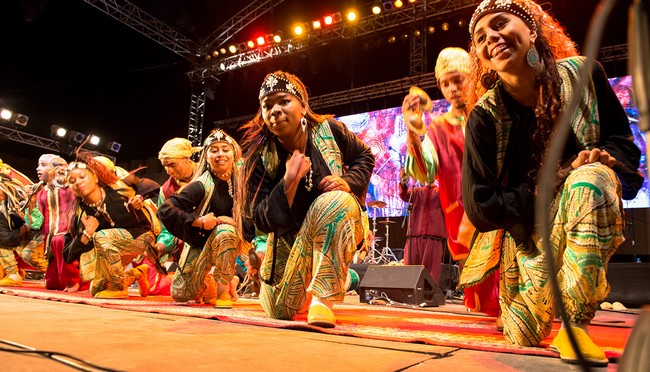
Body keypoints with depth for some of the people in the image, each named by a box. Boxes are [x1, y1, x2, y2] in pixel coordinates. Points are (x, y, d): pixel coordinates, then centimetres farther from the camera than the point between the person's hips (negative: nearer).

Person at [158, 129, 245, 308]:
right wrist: (200, 221, -28)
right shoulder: (202, 185, -19)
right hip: (202, 241, -1)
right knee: (180, 294, -2)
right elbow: (165, 210, -25)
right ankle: (206, 282, 34)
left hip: (231, 240, 1)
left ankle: (223, 289, -16)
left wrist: (232, 221, -23)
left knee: (226, 231, -35)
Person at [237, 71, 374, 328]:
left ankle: (322, 297, -31)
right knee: (280, 311, 6)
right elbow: (262, 221, -19)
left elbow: (365, 157, 3)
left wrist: (348, 182, -19)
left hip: (339, 226, -1)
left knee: (334, 201, -37)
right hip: (291, 236, 2)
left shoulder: (330, 131, -16)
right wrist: (289, 182, -33)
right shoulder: (260, 157, -17)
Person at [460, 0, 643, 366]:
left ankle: (575, 326, -24)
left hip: (588, 213, 0)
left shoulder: (582, 74, -10)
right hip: (526, 230, 0)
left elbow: (623, 142, 2)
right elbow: (480, 208, -16)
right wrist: (557, 179, -22)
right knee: (525, 338, 0)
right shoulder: (485, 116, -15)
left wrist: (605, 157, -22)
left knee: (590, 180, -34)